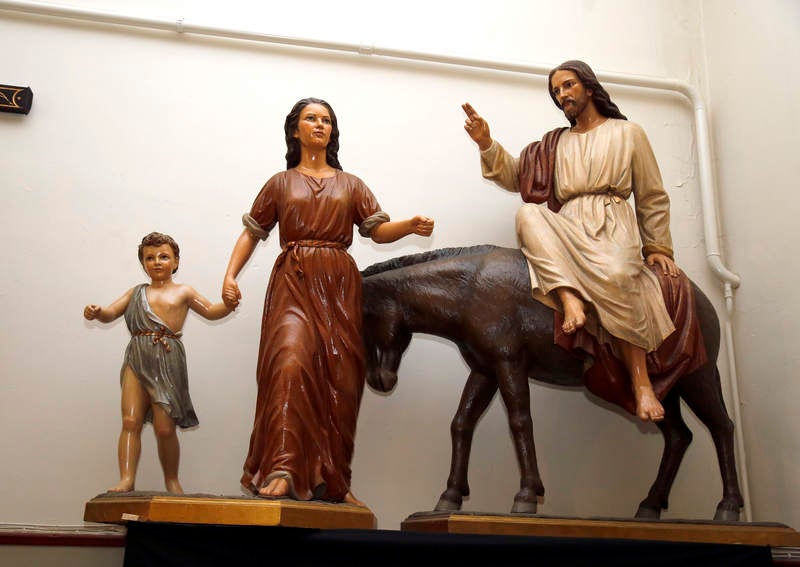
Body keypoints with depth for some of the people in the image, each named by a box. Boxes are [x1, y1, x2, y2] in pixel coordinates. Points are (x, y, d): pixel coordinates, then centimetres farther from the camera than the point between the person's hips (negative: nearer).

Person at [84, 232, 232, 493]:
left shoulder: (182, 292, 12)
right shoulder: (136, 292, 17)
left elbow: (211, 312, 13)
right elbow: (110, 313, 9)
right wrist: (96, 312, -14)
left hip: (168, 362, -2)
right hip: (136, 361, 2)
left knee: (164, 427, -1)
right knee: (130, 420, -9)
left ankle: (172, 480, 14)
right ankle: (126, 479, -8)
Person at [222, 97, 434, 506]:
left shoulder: (351, 185, 20)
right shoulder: (280, 183, 18)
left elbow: (378, 230, 10)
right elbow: (252, 232, 15)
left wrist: (411, 225, -11)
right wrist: (230, 275, 0)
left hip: (339, 287, 2)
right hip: (293, 283, -2)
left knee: (340, 380, -4)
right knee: (291, 362, -24)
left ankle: (330, 480, 3)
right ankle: (281, 471, -28)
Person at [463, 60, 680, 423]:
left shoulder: (628, 133, 18)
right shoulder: (555, 144, 26)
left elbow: (652, 198, 16)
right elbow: (517, 177, 14)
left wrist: (658, 248, 10)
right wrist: (487, 145, 0)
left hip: (613, 227, -3)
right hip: (566, 230, 4)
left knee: (616, 275, -37)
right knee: (527, 213, -30)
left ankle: (641, 382, -31)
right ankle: (569, 298, -44)